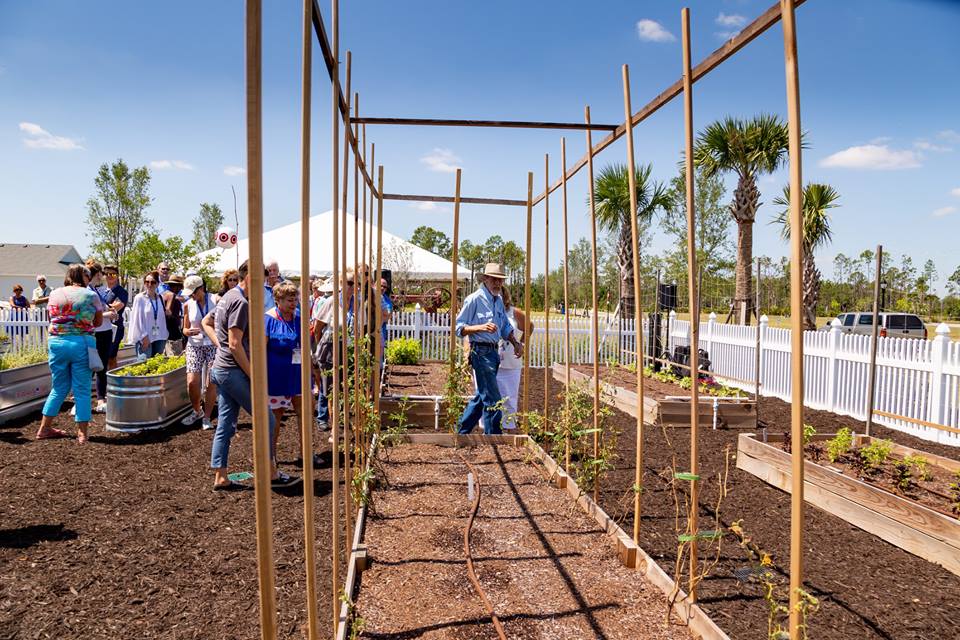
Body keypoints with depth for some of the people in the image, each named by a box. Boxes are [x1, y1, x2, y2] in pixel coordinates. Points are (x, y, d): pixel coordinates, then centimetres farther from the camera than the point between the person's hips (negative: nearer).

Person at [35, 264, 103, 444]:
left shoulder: (54, 294, 8)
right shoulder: (91, 295, -2)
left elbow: (51, 319, 15)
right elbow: (98, 322, 6)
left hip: (56, 342, 4)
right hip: (82, 343, -4)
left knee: (59, 388, 18)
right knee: (82, 390, 3)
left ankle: (44, 428, 24)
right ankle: (82, 433, 6)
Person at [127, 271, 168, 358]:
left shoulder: (160, 298, 9)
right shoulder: (139, 298, -5)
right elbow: (137, 319, -7)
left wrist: (164, 335, 8)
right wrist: (144, 336, -10)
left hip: (159, 337, 5)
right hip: (144, 338, -5)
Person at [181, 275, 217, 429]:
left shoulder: (215, 301, -4)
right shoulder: (188, 305, 4)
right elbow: (185, 329, 11)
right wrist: (189, 331, -11)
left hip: (214, 345, -2)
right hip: (195, 346, 2)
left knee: (211, 383, -3)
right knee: (192, 382, -8)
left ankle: (206, 417, 11)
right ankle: (197, 411, 18)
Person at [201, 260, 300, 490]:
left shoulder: (227, 297, 14)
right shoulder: (240, 302, -17)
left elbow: (206, 322, 27)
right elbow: (235, 344, -22)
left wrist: (220, 344, 15)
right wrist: (253, 376, -16)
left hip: (220, 368, 10)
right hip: (234, 371, -10)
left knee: (225, 425, 12)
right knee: (265, 419, -1)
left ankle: (220, 478, 16)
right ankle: (271, 474, 7)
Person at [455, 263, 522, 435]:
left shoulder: (499, 300, 15)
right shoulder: (474, 299, -9)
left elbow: (506, 327, 24)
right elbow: (458, 327, -12)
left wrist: (515, 343, 8)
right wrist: (481, 327, -24)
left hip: (493, 351, 9)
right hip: (480, 351, -9)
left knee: (482, 395, 15)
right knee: (492, 399, -7)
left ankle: (462, 431, 27)